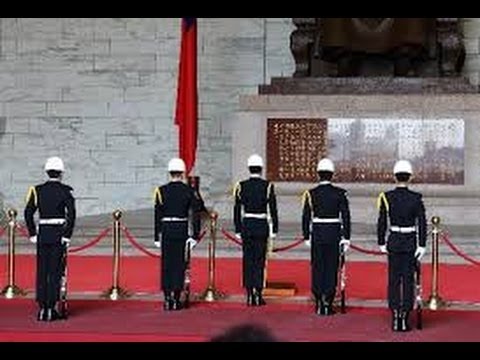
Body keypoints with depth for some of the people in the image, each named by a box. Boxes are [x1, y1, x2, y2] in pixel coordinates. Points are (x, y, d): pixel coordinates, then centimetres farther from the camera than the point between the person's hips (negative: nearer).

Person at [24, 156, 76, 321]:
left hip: (42, 234, 3)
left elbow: (28, 213, -1)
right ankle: (51, 309, -2)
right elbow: (71, 214, -14)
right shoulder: (66, 190, -4)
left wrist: (32, 235, 4)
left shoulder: (37, 190, 5)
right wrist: (67, 236, -10)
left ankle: (42, 309, 8)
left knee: (42, 272, 8)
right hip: (58, 233, -3)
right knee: (55, 272, 0)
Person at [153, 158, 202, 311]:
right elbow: (196, 215, -5)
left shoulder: (161, 191, -1)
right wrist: (195, 235, 0)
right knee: (179, 264, 4)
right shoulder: (190, 191, -1)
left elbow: (157, 215, -1)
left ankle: (167, 299, 5)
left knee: (166, 264, 6)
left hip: (166, 230, 0)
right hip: (182, 230, 0)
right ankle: (176, 299, 3)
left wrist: (157, 237, 4)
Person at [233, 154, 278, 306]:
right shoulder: (268, 186, -6)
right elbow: (273, 210, -5)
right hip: (261, 226, -2)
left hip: (246, 226, 2)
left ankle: (249, 295, 6)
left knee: (248, 260, 6)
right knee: (259, 260, 2)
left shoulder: (241, 186, 0)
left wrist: (238, 230, 8)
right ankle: (258, 295, -2)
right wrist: (274, 230, 2)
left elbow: (237, 210, 2)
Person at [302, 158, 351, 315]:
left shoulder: (311, 194, -2)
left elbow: (306, 218, 0)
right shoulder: (340, 193, -4)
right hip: (334, 234, -1)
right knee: (331, 268, 4)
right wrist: (346, 238, 2)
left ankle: (319, 304, 11)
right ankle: (328, 303, 3)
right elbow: (345, 217, -4)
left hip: (317, 234, 1)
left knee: (317, 268, 8)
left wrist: (307, 237, 9)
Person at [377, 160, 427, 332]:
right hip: (410, 243, -1)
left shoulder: (386, 197, -5)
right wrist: (421, 246, -5)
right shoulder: (416, 198, -7)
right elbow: (422, 223, -9)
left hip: (394, 242, 1)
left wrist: (382, 243, 5)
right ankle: (405, 319, 3)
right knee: (408, 280, 4)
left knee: (394, 280, 8)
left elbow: (381, 222, -4)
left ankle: (395, 319, 6)